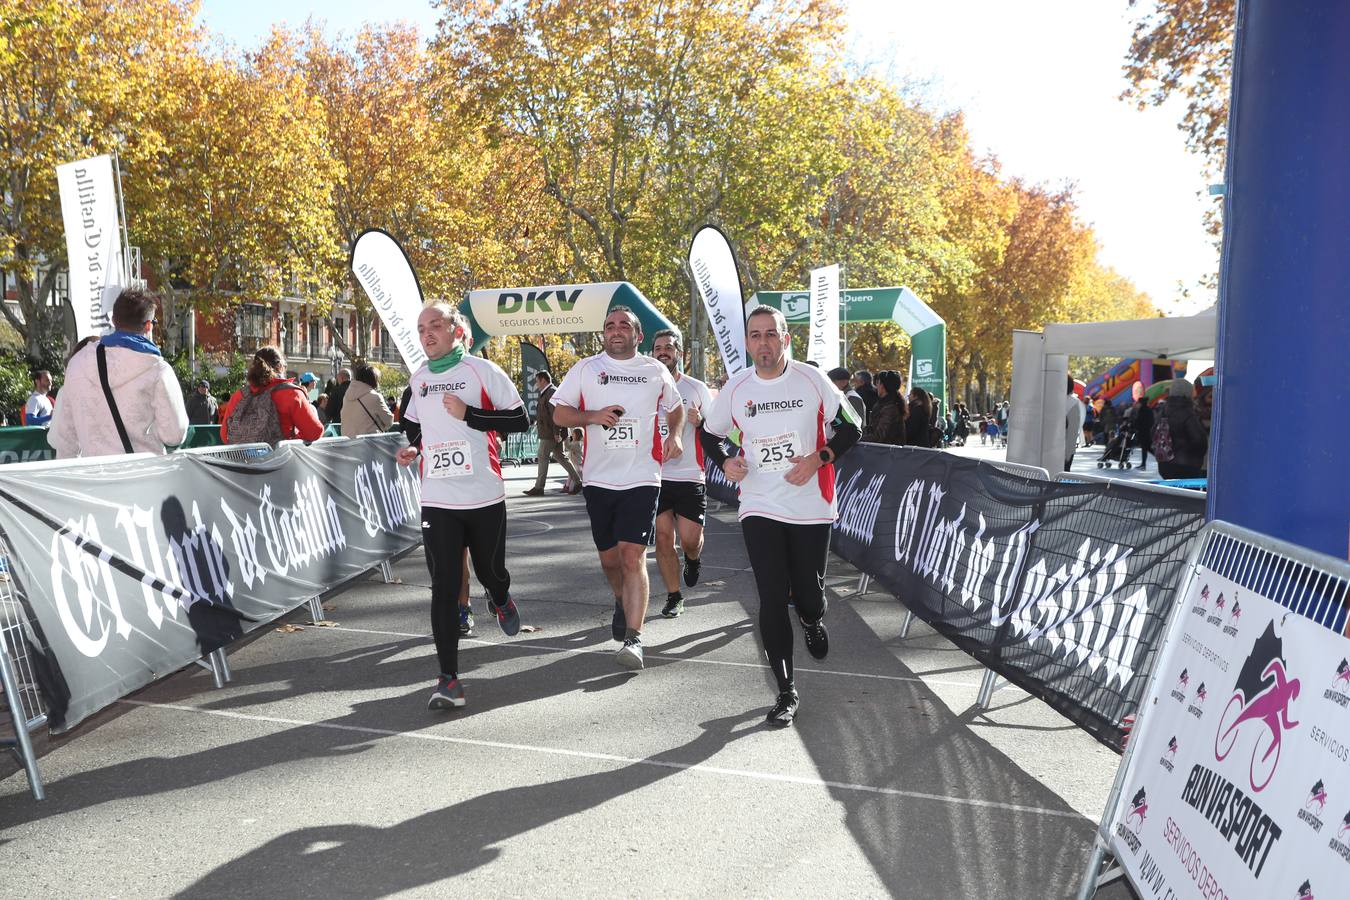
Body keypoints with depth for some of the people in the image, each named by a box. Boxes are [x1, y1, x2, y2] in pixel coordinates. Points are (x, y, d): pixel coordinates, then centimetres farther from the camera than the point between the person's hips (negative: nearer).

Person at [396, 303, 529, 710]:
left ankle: (500, 600, 51)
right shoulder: (417, 379, 11)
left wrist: (467, 414, -17)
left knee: (491, 571, 13)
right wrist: (412, 447, 8)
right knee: (444, 586, -6)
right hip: (437, 501, 3)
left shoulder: (482, 371, -4)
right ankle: (448, 679, -4)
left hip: (484, 497, -2)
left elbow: (520, 420, -9)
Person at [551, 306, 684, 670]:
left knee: (632, 555, -13)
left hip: (641, 478, -2)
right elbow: (559, 413, 6)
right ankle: (622, 602, 43)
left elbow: (675, 407, 23)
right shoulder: (585, 369, 5)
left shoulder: (655, 371, 8)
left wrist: (675, 435, 2)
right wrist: (594, 416, -12)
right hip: (598, 477, 2)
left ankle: (633, 638, -12)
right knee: (609, 558, 13)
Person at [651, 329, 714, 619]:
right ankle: (674, 596, 16)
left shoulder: (697, 388, 3)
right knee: (663, 538, 2)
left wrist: (700, 421, -15)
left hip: (690, 475, -2)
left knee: (690, 539, -6)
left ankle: (693, 558, 31)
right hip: (655, 476, 2)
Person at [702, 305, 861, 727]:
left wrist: (818, 458, -14)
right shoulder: (736, 387, 1)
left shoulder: (812, 379, -5)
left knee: (808, 594, 6)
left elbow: (850, 427, 2)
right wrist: (725, 462, -5)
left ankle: (811, 621, 45)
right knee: (772, 599, -4)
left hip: (811, 507, -1)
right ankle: (786, 692, 7)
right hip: (759, 509, 1)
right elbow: (710, 432, 15)